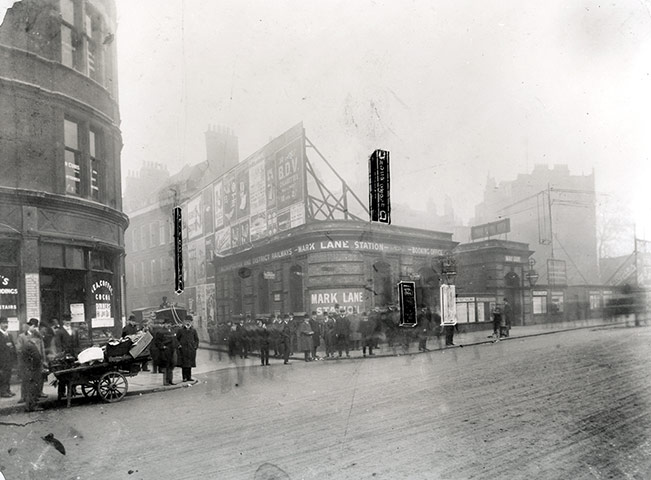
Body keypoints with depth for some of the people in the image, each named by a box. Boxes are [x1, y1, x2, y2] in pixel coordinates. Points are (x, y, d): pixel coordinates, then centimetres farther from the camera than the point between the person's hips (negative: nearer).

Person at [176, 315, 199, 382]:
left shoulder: (193, 330, 7)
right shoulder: (180, 330, 2)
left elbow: (196, 339, 13)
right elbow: (177, 338, 7)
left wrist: (196, 346, 1)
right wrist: (179, 345, -5)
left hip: (191, 350, 2)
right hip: (183, 349, -2)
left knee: (190, 364, 7)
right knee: (184, 364, -2)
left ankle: (189, 377, 14)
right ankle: (184, 377, 3)